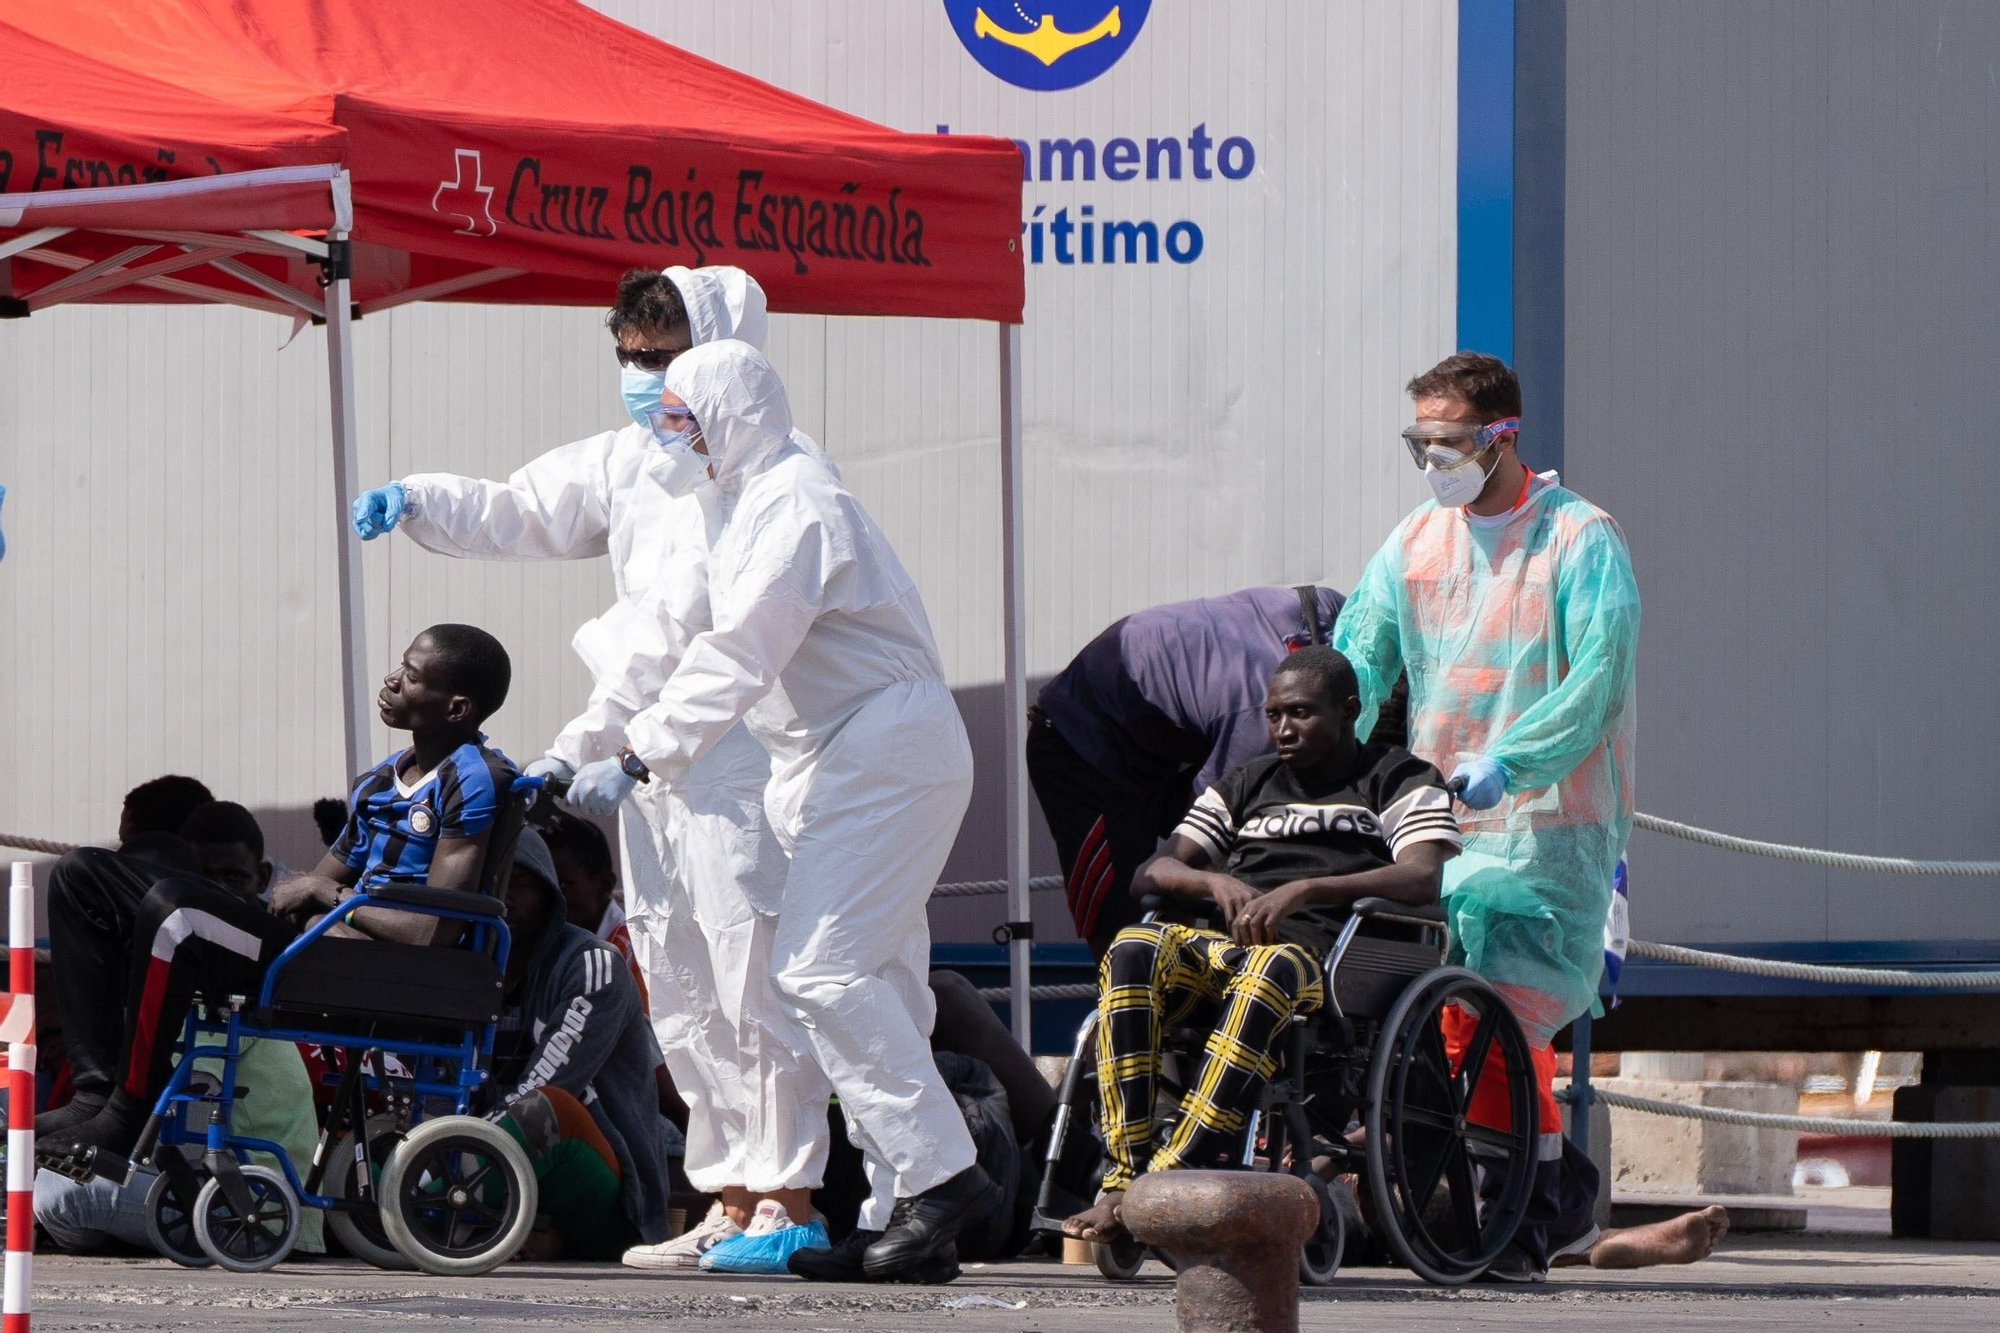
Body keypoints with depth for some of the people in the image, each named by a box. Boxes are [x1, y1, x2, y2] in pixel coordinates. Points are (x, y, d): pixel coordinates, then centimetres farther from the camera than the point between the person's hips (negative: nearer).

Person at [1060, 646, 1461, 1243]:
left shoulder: (1400, 781, 15)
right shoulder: (1246, 784, 29)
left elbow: (1425, 878, -5)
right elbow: (1152, 872, 21)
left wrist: (1303, 890, -17)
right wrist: (1217, 882, -3)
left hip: (1319, 952, -4)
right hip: (1220, 945, 5)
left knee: (1270, 971, -41)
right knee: (1134, 951, -30)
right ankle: (1124, 1172, -38)